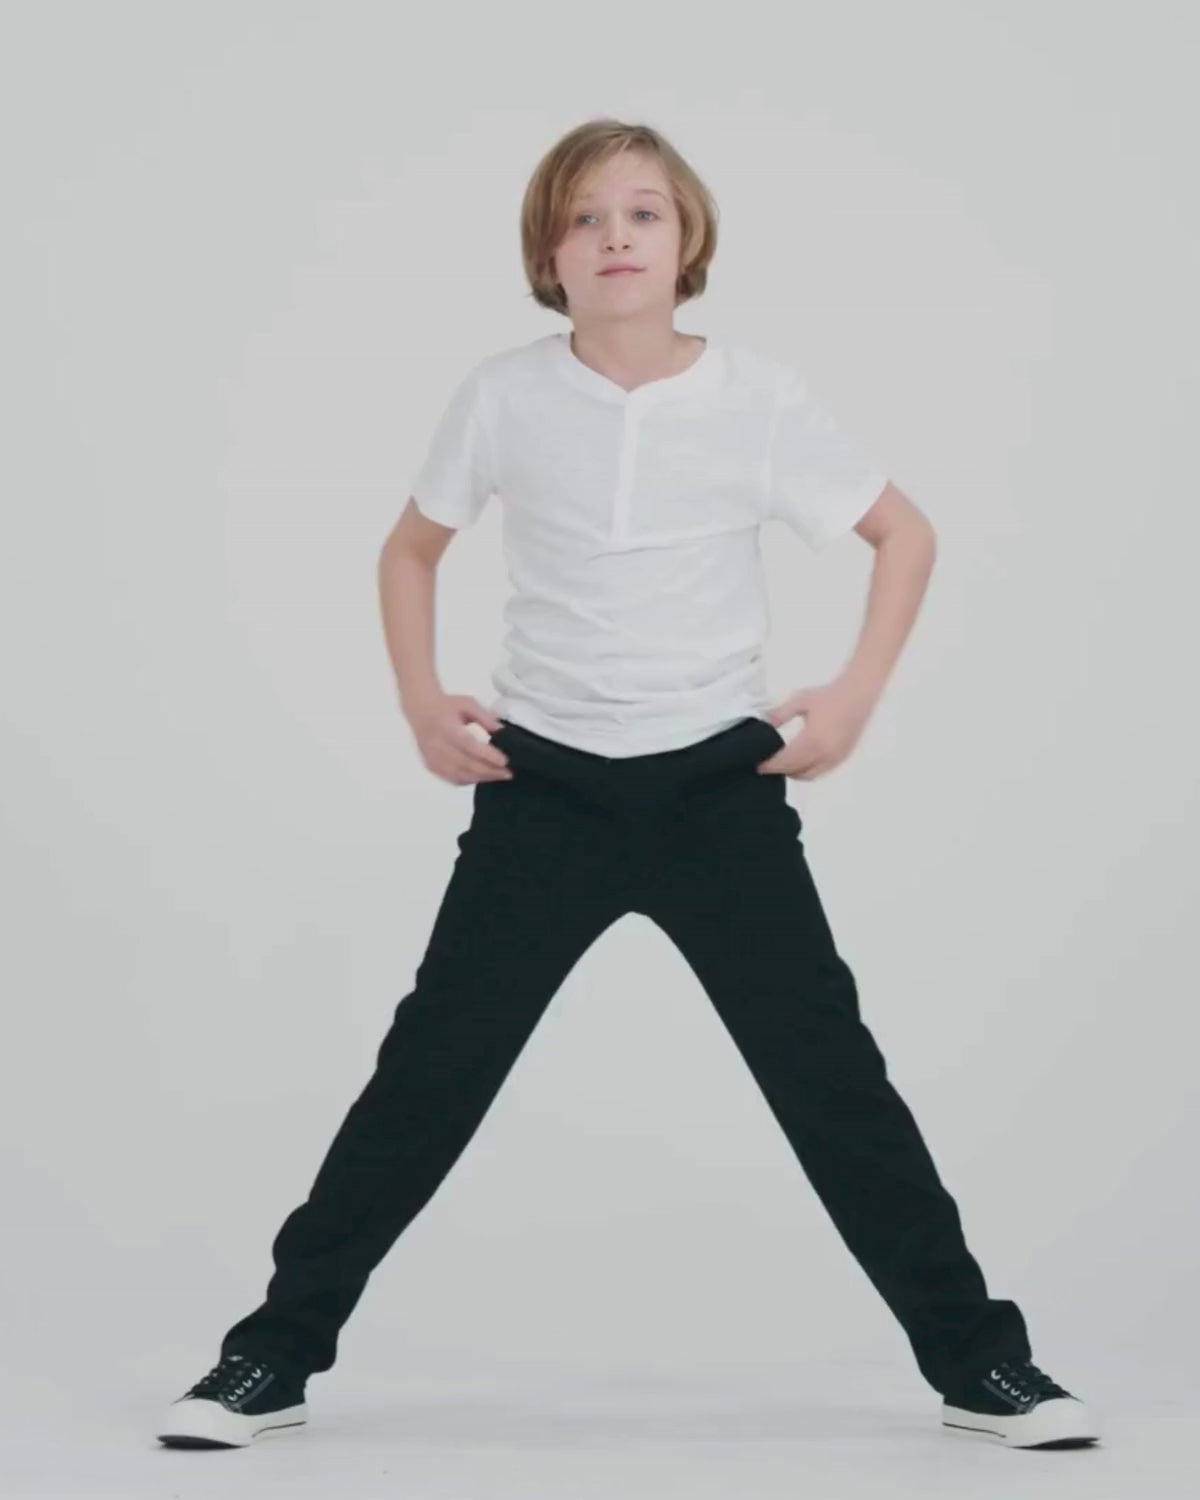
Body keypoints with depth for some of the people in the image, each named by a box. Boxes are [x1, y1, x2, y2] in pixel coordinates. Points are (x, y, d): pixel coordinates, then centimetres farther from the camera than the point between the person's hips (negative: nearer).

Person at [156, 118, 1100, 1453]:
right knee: (430, 1070, -2)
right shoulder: (504, 398, -5)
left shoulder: (761, 399, -6)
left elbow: (904, 533, 6)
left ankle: (977, 1363, 12)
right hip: (544, 788, 0)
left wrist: (856, 694, -3)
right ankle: (273, 1356, 8)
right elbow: (411, 549, 12)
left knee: (830, 1071, 1)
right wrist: (421, 704, 1)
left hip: (721, 785, 0)